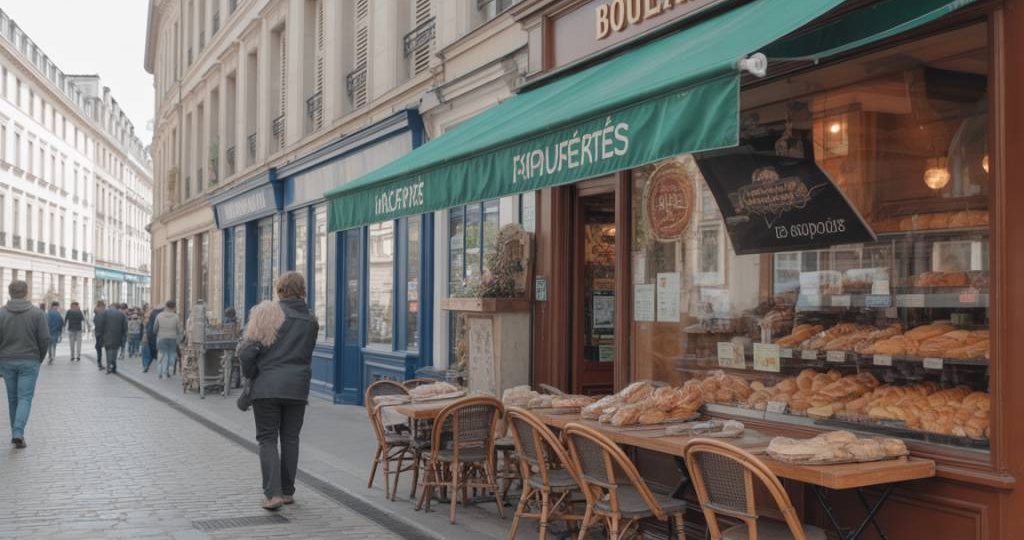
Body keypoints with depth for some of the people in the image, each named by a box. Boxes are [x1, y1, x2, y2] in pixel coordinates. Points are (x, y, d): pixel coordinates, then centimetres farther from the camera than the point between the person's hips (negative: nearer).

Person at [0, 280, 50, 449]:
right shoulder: (37, 313, -6)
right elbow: (45, 339, -8)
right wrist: (40, 358, 8)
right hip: (29, 361, -2)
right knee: (25, 398, 0)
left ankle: (16, 433, 21)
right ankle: (18, 433, -17)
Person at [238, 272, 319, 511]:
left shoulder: (268, 312, -7)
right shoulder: (311, 321, 6)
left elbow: (248, 351, -11)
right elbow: (306, 355, 9)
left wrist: (250, 374, 5)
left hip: (267, 386, -3)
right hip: (297, 387, 3)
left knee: (268, 439, 4)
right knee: (290, 439, 14)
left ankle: (273, 493, -6)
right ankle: (287, 491, 20)